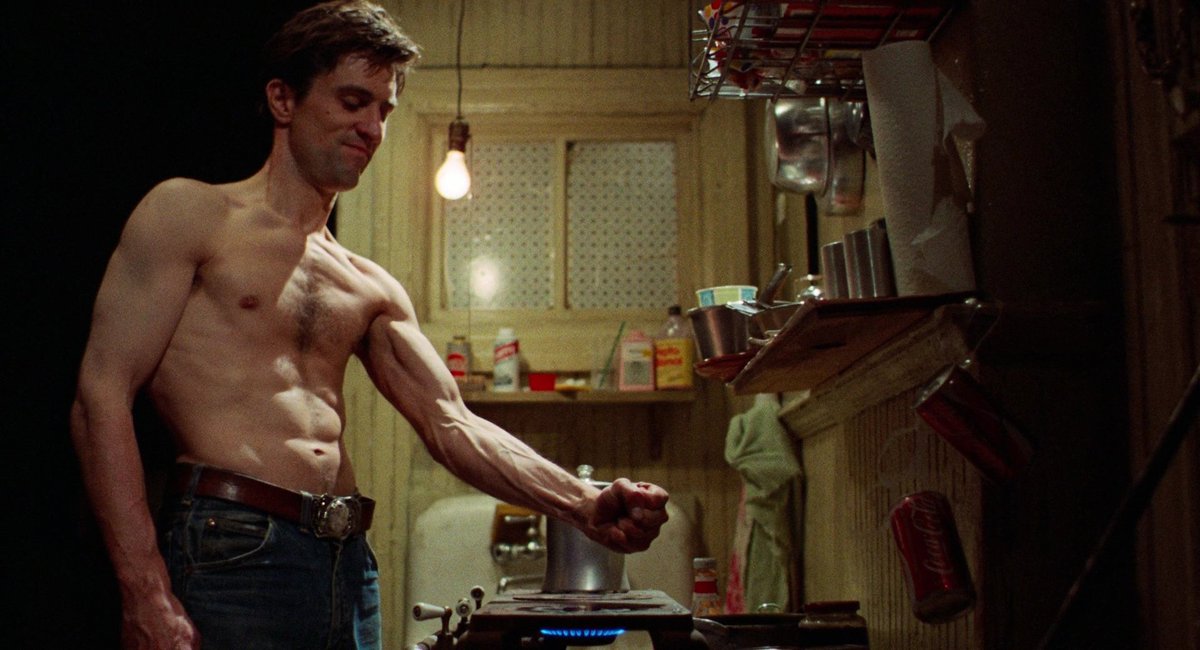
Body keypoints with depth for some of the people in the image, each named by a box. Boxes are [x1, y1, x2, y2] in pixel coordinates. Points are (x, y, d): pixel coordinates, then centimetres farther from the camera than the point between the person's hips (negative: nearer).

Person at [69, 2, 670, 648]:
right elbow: (101, 395, -6)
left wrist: (582, 504, -8)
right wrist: (147, 597, -16)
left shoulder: (371, 290, 18)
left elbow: (450, 424, 10)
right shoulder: (188, 214, 2)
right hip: (232, 551, -6)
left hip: (349, 568, 6)